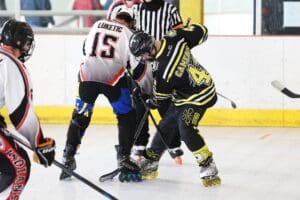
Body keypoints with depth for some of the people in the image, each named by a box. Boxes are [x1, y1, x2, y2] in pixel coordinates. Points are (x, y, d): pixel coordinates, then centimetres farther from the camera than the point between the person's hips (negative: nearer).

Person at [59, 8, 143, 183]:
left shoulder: (97, 25, 18)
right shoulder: (127, 34, 6)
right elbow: (138, 63, 0)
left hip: (87, 75, 3)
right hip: (113, 78, -3)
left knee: (80, 116, 17)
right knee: (128, 118, 10)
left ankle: (68, 158, 11)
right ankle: (124, 159, 3)